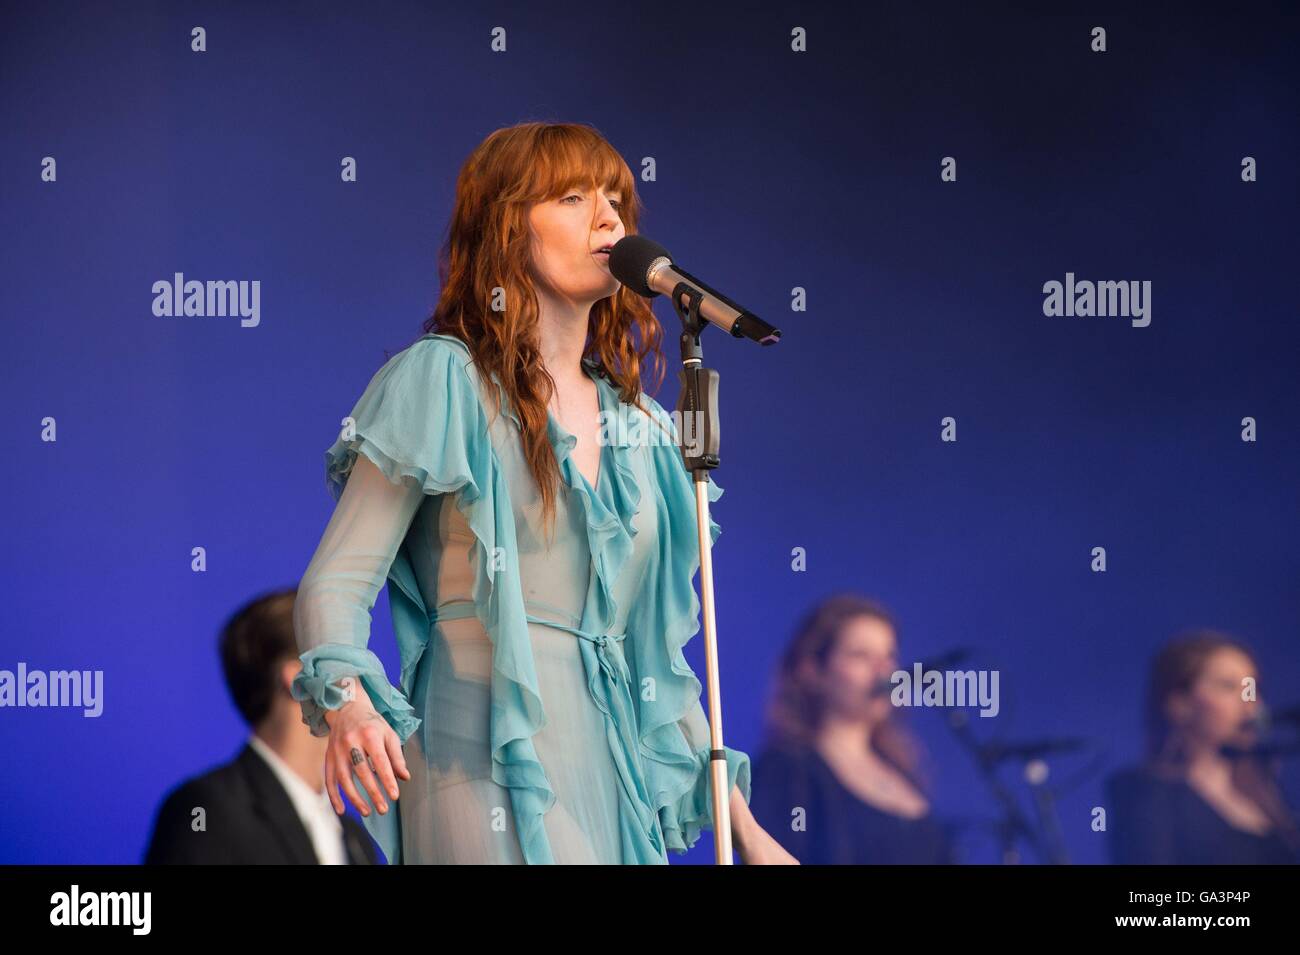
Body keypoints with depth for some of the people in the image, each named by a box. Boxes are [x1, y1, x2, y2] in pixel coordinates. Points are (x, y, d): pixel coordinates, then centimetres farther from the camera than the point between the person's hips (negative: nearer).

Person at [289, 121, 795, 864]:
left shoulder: (641, 429, 18)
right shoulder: (442, 383, 1)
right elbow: (338, 583, -5)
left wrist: (743, 829, 17)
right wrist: (347, 703, -25)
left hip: (615, 776, 6)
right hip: (489, 762, -6)